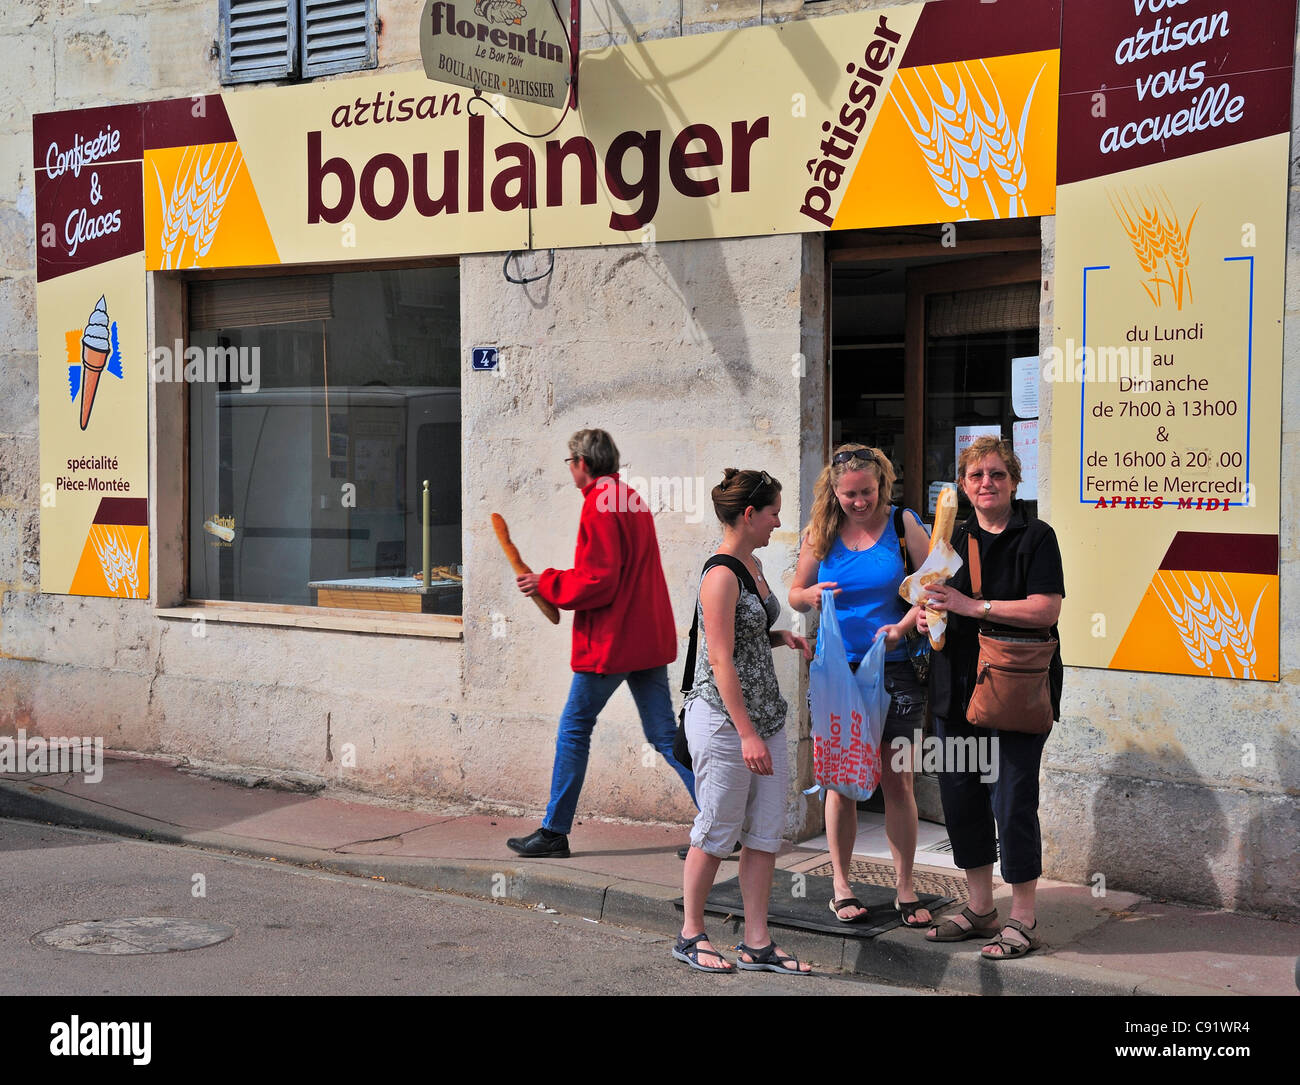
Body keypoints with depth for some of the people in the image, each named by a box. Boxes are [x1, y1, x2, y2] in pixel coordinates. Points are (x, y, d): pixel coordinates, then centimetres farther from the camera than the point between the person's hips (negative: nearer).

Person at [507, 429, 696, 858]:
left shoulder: (599, 504, -14)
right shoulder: (632, 499, 14)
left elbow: (598, 581, -19)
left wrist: (546, 584, -8)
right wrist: (558, 582, 17)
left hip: (610, 641, -8)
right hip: (649, 636, 8)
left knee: (574, 729, 4)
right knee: (664, 734, 8)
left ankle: (554, 832, 11)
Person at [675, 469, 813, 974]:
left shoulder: (753, 564, 11)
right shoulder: (721, 575, -17)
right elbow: (721, 660, -20)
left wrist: (782, 637, 7)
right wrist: (747, 734, -22)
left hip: (765, 715, 9)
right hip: (723, 720, -9)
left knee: (765, 833, 8)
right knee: (717, 832, 3)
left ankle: (757, 943, 15)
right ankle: (690, 935, 18)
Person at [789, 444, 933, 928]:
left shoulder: (903, 524, 0)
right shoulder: (821, 534, 4)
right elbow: (795, 594, 12)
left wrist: (903, 625, -17)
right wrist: (810, 595, -11)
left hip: (894, 670, -1)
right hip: (837, 670, 1)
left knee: (897, 779, 1)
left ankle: (905, 888, 11)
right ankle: (841, 886, 17)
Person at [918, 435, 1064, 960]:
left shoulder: (1035, 537, -6)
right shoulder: (954, 538, 13)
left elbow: (1045, 609, -16)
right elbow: (933, 597, 22)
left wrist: (973, 606, -19)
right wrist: (925, 615, -2)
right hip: (957, 688, 7)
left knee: (1012, 799, -5)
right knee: (959, 795, 10)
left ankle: (1022, 920, 7)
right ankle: (980, 909, 25)